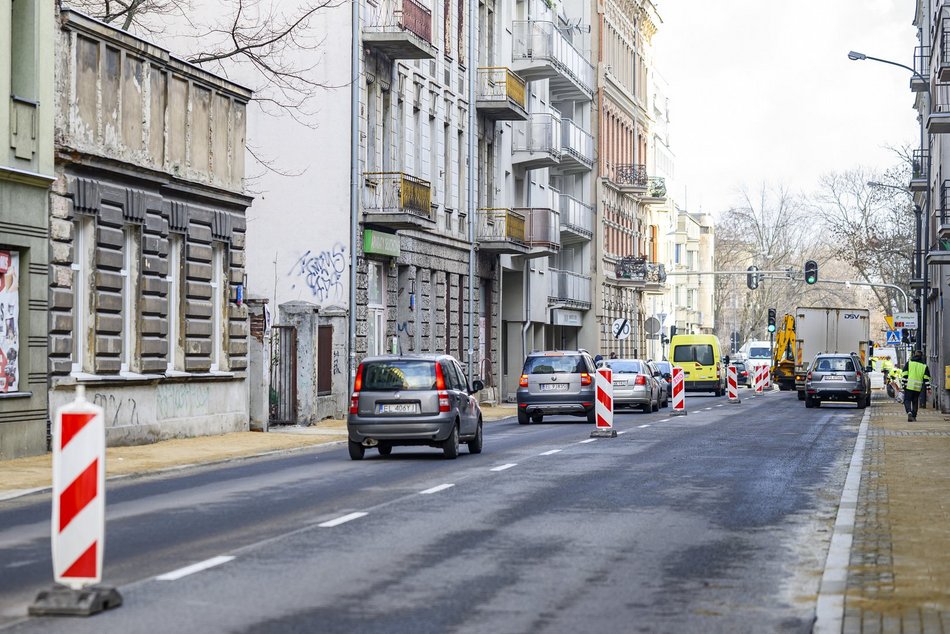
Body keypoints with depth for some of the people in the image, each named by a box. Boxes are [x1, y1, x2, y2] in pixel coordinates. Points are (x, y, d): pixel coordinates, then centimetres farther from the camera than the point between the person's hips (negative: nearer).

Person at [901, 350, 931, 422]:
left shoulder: (908, 363, 2)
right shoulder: (924, 366, 7)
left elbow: (904, 375, -3)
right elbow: (926, 378, 3)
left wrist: (904, 384, -1)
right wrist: (928, 388, 3)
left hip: (909, 386, -2)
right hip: (918, 388, 2)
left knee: (907, 400, 3)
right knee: (915, 402, 15)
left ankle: (909, 412, -22)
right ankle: (914, 416, 16)